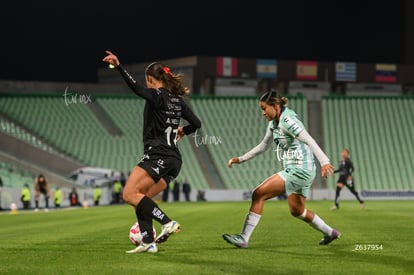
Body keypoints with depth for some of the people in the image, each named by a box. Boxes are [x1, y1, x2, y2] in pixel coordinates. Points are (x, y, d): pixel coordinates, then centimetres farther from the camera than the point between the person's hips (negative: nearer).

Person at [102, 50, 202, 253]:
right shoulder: (178, 100, 17)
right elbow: (196, 123, 23)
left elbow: (136, 88, -25)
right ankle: (148, 242, 1)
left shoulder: (157, 95, -5)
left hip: (158, 156, -9)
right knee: (141, 198, 12)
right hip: (174, 160, 9)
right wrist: (182, 131, 44)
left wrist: (118, 66, -35)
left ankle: (167, 222, -20)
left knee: (129, 195, -13)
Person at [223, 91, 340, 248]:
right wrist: (241, 159, 21)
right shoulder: (274, 122, 11)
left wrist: (324, 161, -37)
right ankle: (330, 233, 38)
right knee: (296, 210, 23)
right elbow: (264, 145, 24)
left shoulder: (287, 120, -17)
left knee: (258, 194, -13)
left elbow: (309, 140, -27)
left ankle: (243, 238, -10)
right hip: (294, 170, 10)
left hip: (300, 170, -10)